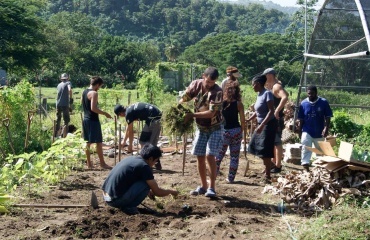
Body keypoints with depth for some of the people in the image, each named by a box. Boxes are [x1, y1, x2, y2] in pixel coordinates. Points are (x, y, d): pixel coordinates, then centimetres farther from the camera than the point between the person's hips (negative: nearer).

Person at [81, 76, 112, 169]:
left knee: (88, 142, 13)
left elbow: (82, 103, 22)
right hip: (93, 120, -9)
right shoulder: (94, 93, -16)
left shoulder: (84, 92, 10)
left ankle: (89, 163, 17)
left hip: (85, 119, 9)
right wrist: (105, 113, -17)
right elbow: (93, 108, -24)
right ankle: (102, 163, 1)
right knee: (99, 142, -3)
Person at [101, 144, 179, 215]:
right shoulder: (144, 167, -10)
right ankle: (128, 207, -2)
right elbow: (157, 192, -3)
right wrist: (171, 191, 15)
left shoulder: (130, 158, 14)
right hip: (115, 200, -9)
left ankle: (124, 204, 14)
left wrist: (148, 192, 38)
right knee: (147, 183, -5)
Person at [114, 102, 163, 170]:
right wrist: (124, 140, 41)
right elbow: (128, 128, 32)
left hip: (153, 118, -9)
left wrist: (130, 145, 12)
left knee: (144, 141, 0)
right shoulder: (130, 109, 21)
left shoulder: (128, 113, -7)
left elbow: (130, 132, -1)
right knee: (152, 142, 18)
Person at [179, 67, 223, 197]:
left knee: (210, 156, -14)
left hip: (214, 128, -5)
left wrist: (192, 115, -34)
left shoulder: (217, 91, -23)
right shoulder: (195, 84, -9)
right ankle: (203, 186, 18)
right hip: (200, 128, 5)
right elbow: (183, 99, -2)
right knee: (200, 157, 6)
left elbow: (211, 113, -29)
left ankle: (211, 187, -6)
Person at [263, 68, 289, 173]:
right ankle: (274, 162, 31)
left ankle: (278, 166, -2)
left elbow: (285, 97, -34)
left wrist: (277, 111, -35)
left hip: (276, 119, -10)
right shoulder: (271, 86, 13)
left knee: (277, 142, -6)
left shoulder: (277, 86, -16)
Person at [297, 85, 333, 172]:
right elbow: (300, 120, 3)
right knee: (305, 149, -16)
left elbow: (327, 117, -6)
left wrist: (326, 128, -18)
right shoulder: (303, 103, -3)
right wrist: (299, 132, 3)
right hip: (307, 132, 0)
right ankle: (306, 167, -19)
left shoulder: (323, 102, -7)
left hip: (319, 133, 0)